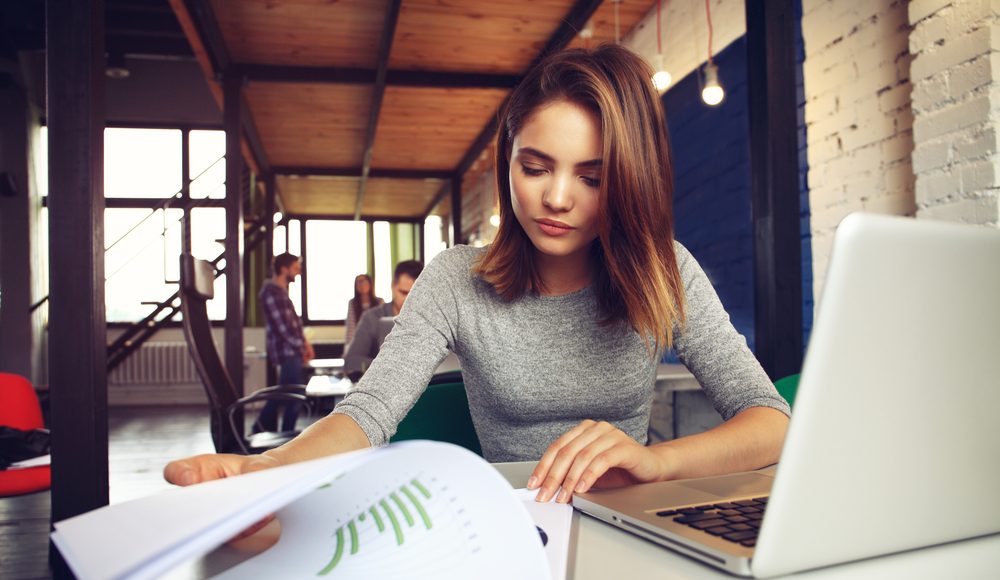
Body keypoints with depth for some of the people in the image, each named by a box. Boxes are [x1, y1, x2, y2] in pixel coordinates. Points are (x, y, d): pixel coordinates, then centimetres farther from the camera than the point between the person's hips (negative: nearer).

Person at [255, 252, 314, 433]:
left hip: (291, 351, 10)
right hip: (287, 352, -10)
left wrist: (304, 343, 7)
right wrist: (302, 345, -12)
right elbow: (283, 326, -20)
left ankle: (262, 429, 28)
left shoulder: (280, 290, 15)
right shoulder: (272, 293, -16)